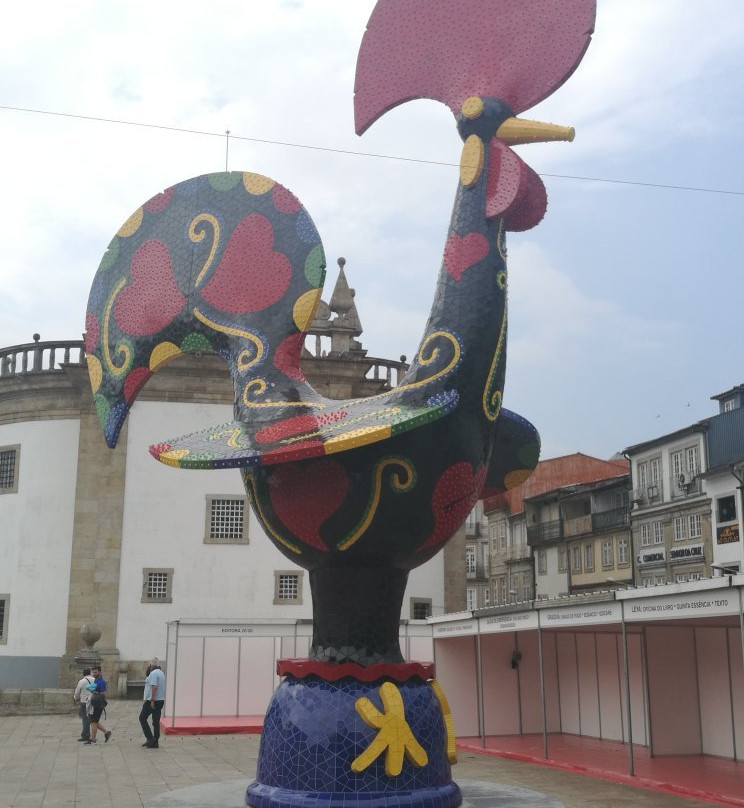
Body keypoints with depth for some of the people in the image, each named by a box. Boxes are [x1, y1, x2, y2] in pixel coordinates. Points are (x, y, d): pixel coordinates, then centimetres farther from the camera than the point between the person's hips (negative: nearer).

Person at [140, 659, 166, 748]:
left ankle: (150, 738, -5)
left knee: (142, 718, 2)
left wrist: (152, 700, -24)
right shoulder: (161, 673, 17)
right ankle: (155, 742, 10)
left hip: (152, 701, -9)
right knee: (156, 721, 9)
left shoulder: (154, 673, -13)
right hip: (161, 700, 9)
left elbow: (154, 687, -23)